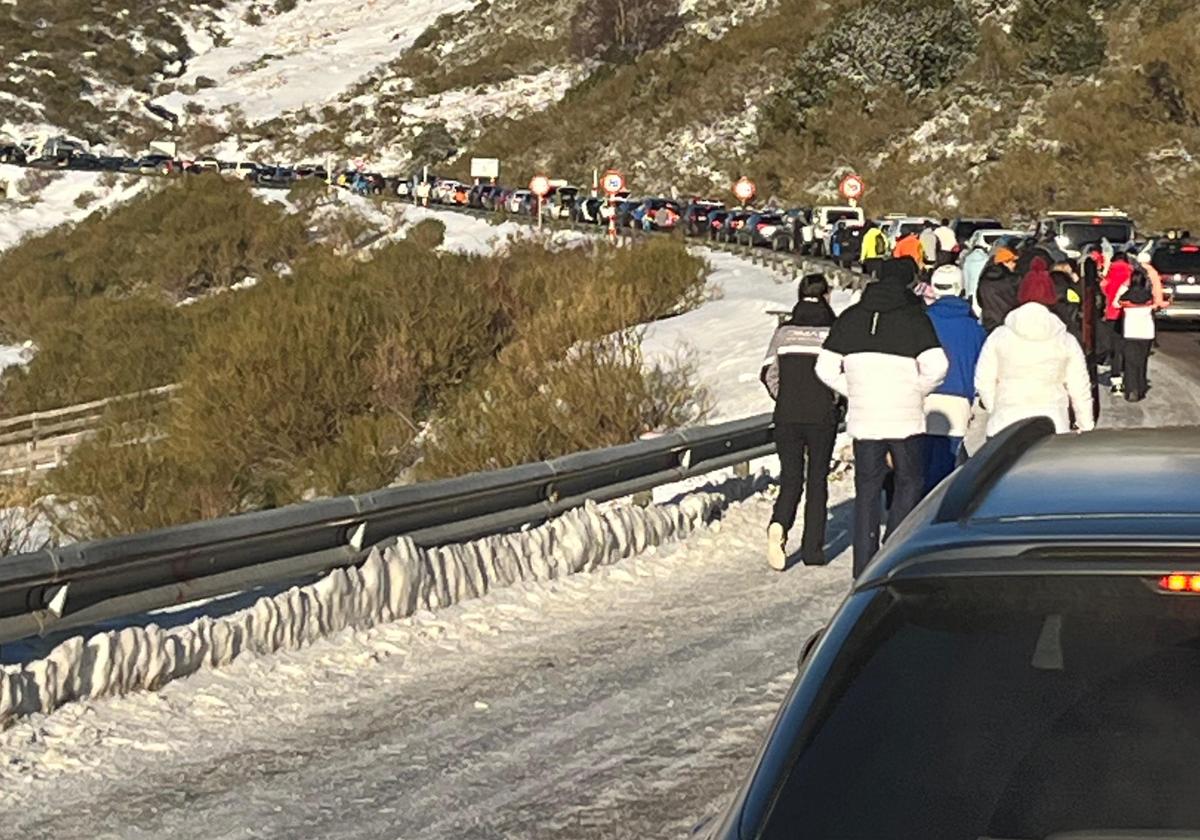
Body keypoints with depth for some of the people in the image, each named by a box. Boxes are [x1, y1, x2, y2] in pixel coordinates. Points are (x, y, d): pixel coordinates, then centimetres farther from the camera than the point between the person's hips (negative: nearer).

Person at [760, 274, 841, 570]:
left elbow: (768, 373, 1)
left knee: (790, 477, 8)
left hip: (787, 416, 2)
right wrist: (835, 399, 10)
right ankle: (812, 549, 9)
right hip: (823, 416, -2)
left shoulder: (784, 330, 3)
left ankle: (779, 523, -21)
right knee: (817, 479, 9)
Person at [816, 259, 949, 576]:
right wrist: (917, 391, 1)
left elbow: (825, 368, 5)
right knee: (910, 482, 12)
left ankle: (864, 564, 8)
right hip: (905, 419, -3)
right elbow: (936, 366, -16)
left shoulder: (850, 318, 7)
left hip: (863, 418, 3)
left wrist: (853, 392, 13)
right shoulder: (914, 318, -4)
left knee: (867, 488, 10)